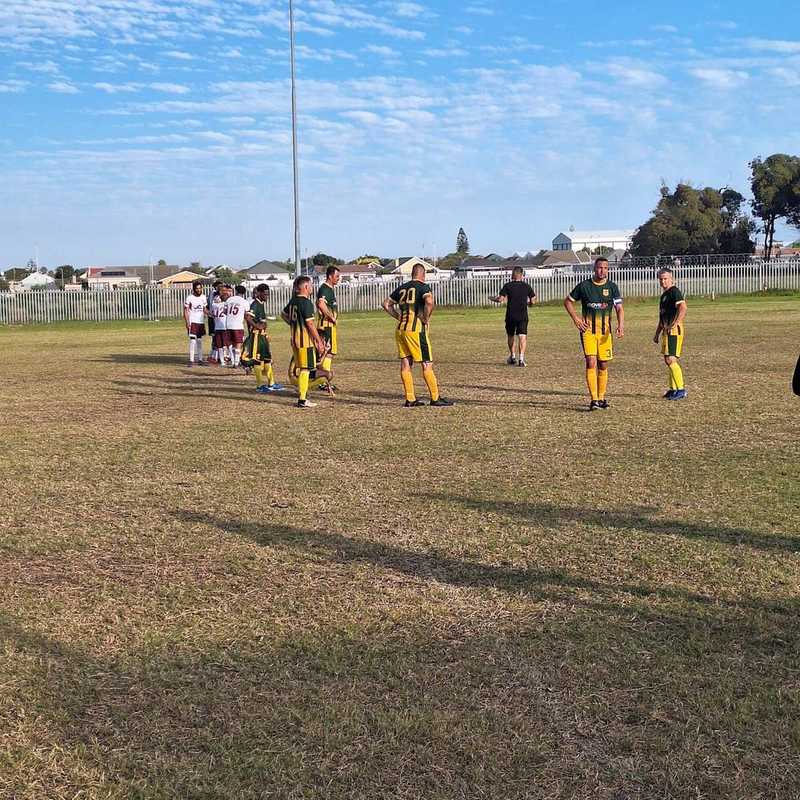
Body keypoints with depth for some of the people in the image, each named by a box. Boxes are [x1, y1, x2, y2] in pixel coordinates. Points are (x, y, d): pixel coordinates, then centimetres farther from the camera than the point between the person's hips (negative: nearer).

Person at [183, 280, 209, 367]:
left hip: (201, 321, 5)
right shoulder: (189, 297, -8)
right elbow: (186, 311, -6)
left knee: (200, 341, 10)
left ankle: (200, 359, 15)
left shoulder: (203, 297, 7)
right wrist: (187, 322, -14)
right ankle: (191, 360, -6)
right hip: (192, 321, -5)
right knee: (192, 341, -8)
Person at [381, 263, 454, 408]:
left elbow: (386, 304, 21)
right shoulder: (423, 287, -4)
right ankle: (435, 398, 4)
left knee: (405, 364, 8)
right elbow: (429, 302, -24)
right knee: (427, 364, 0)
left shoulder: (401, 288, 14)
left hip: (400, 329, 6)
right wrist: (426, 318, -10)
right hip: (415, 329, -6)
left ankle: (410, 400, 10)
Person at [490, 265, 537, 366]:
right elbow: (533, 301, 5)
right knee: (522, 337, -4)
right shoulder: (527, 286, 4)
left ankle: (512, 357, 28)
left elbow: (500, 299, -9)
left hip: (510, 316, 0)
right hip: (523, 316, 0)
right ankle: (521, 358, -18)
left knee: (511, 336, 19)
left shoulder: (508, 286, -3)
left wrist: (492, 298, 10)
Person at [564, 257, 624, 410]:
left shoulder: (612, 287, 4)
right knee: (591, 363, -13)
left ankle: (601, 398, 19)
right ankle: (593, 399, -13)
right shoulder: (584, 285, 0)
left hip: (605, 331, 2)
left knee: (603, 366, 6)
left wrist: (621, 325, -15)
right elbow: (567, 301, 10)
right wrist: (576, 319, -1)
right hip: (588, 330, -2)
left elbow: (619, 308, 2)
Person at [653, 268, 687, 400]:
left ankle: (681, 390, -12)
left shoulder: (675, 292, -10)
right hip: (666, 330, 10)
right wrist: (657, 333, 29)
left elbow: (683, 309, -25)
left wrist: (673, 325, -32)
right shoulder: (664, 294, 20)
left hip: (674, 330, -10)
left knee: (671, 360, -14)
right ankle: (673, 389, 20)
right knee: (668, 360, 13)